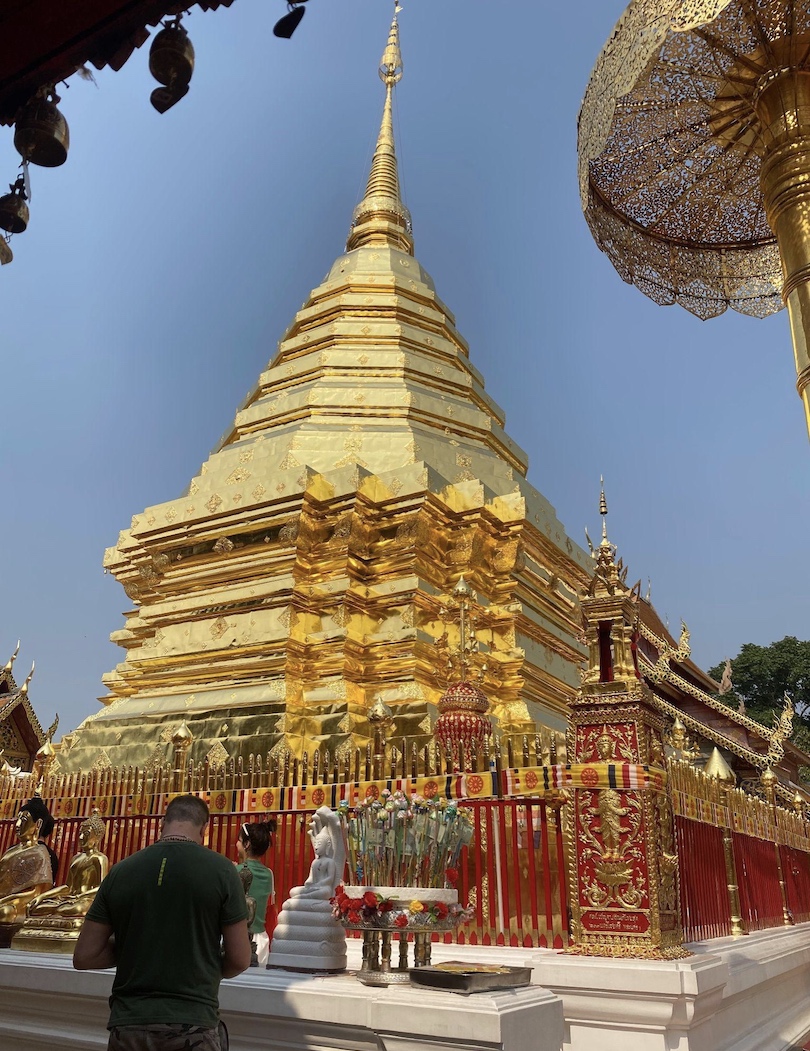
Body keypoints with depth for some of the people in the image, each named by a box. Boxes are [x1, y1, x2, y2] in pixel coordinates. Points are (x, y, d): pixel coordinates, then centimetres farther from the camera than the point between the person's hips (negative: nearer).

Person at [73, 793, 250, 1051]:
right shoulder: (220, 869, -7)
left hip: (129, 1025, 2)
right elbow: (239, 960, -4)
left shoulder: (120, 871, 1)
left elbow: (83, 957, 3)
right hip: (194, 1025, -2)